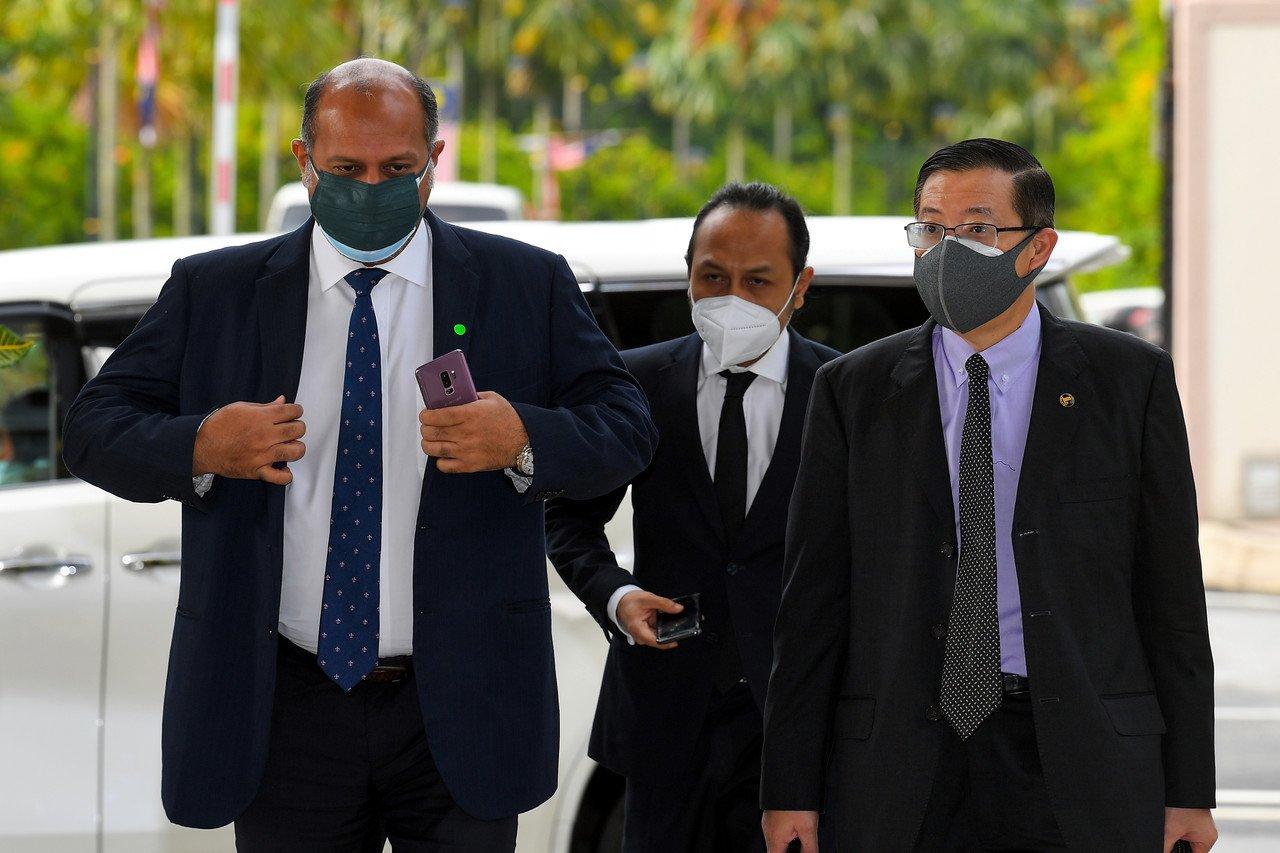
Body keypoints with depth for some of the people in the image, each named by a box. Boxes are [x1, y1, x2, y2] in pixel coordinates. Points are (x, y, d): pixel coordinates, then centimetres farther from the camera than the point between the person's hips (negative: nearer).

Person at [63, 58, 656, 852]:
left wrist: (523, 438, -21)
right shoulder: (213, 291, 6)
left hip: (459, 715, 0)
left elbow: (628, 429, 0)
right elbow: (96, 429, 3)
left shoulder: (527, 286, 4)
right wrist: (200, 447, -19)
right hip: (287, 714, 1)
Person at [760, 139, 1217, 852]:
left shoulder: (1131, 379, 4)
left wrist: (1189, 792, 0)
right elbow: (813, 599, 5)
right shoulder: (853, 390, 7)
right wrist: (791, 791, -1)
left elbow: (1171, 590, 4)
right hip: (900, 779, 1)